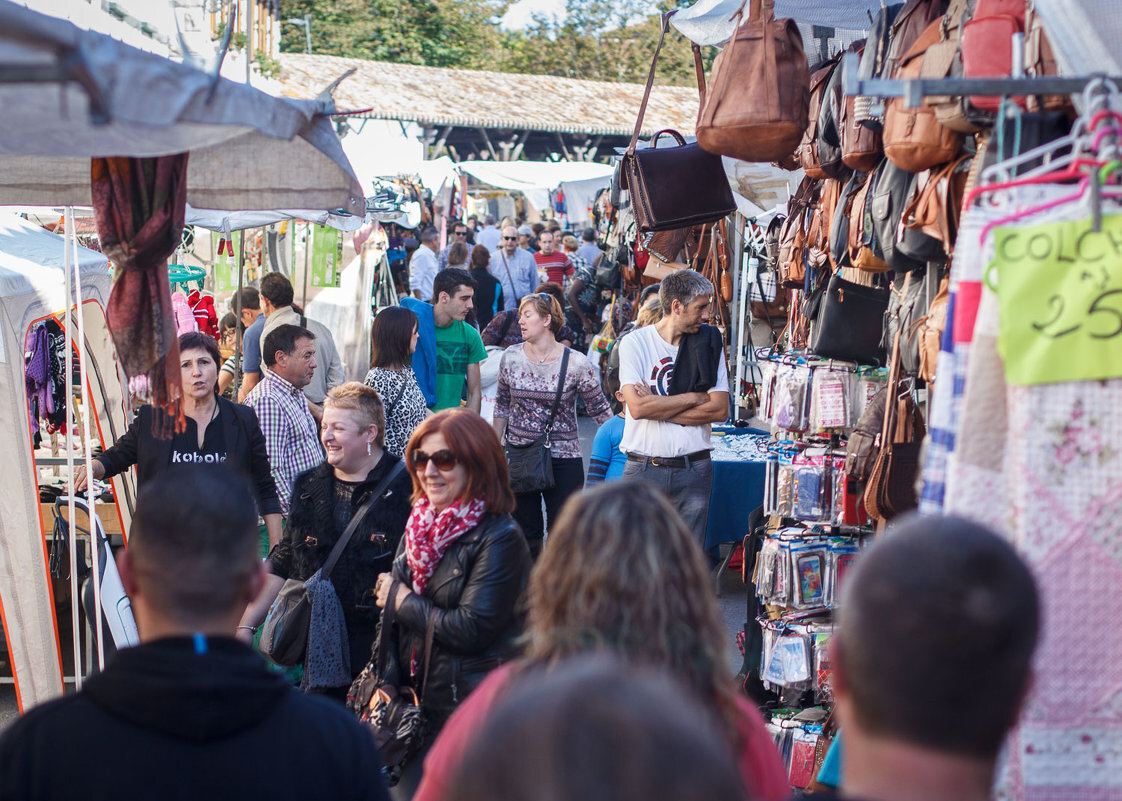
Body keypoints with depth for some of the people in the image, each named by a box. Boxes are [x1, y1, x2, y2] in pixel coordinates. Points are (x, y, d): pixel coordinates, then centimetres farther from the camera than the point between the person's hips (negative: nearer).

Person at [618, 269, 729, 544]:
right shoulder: (634, 343, -1)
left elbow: (720, 409, -3)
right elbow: (637, 407, -13)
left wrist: (658, 408, -8)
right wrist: (695, 397, -6)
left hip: (694, 470, 3)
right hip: (643, 470, -2)